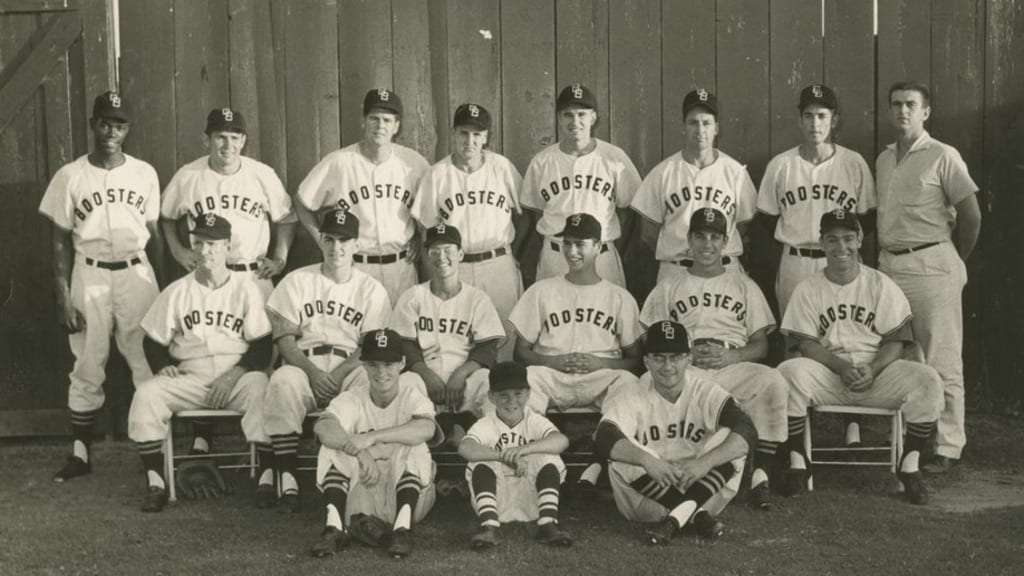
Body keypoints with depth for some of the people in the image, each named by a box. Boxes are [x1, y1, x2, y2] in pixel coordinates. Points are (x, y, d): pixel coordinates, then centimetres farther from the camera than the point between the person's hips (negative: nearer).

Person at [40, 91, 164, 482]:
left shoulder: (144, 174, 5)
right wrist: (62, 297, -4)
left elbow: (154, 234, 10)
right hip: (89, 276, -1)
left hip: (136, 273, 1)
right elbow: (60, 241, 1)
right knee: (87, 366, 3)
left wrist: (161, 286, 5)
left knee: (148, 361, -2)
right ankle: (81, 453, 12)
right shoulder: (70, 176, 0)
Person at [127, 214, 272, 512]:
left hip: (238, 378, -2)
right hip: (189, 379, 3)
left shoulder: (246, 288, 4)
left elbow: (262, 346, -1)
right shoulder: (177, 292, 10)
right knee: (146, 395, -24)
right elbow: (154, 341, 15)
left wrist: (233, 376, -15)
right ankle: (155, 482, -21)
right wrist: (163, 367, -6)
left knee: (261, 391, -35)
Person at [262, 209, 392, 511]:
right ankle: (284, 473, -30)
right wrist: (313, 371, -15)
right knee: (283, 381, -34)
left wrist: (338, 374, -16)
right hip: (303, 364, 0)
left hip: (348, 368, 0)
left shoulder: (372, 290, 12)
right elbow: (284, 339, 3)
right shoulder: (296, 281, 13)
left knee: (370, 379, -34)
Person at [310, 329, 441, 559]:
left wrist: (372, 438, -41)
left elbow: (427, 428, -32)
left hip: (407, 491, -2)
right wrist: (360, 452, -44)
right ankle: (335, 525, -29)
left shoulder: (412, 395, -7)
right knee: (335, 446, -20)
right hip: (361, 498, 2)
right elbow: (323, 427, -26)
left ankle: (403, 525, -32)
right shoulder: (352, 399, -3)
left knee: (412, 445, -27)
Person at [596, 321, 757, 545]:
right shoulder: (633, 397, -8)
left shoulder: (705, 392, -8)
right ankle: (696, 515, -23)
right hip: (650, 491, 0)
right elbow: (604, 437, -26)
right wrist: (647, 460, -44)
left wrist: (705, 462, -38)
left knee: (729, 440, -22)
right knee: (623, 462, -29)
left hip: (702, 487, 0)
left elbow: (748, 432, -22)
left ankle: (675, 519, -30)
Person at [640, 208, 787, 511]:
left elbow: (761, 346, 13)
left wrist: (731, 355, -9)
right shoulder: (669, 287, 20)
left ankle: (761, 472, -28)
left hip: (733, 366, 0)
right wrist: (683, 353, -9)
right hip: (683, 369, 0)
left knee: (773, 382, -32)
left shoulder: (743, 285, 21)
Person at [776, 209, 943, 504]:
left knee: (927, 380, -27)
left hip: (877, 372, 0)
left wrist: (872, 370, -18)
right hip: (826, 374, 0)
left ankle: (910, 465, -10)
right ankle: (797, 463, -16)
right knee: (789, 372, -32)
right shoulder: (808, 289, 6)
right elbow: (806, 344, -2)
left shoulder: (881, 285, 6)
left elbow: (896, 341, 1)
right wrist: (842, 367, -18)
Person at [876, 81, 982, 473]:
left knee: (941, 362, -3)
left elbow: (971, 216, -4)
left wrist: (953, 262, 3)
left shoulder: (943, 157, -5)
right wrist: (885, 253, 12)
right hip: (890, 265, 6)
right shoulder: (883, 160, 15)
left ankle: (946, 448, 2)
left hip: (930, 266, -6)